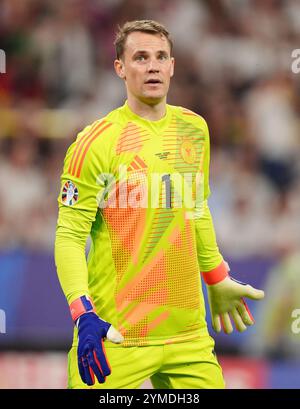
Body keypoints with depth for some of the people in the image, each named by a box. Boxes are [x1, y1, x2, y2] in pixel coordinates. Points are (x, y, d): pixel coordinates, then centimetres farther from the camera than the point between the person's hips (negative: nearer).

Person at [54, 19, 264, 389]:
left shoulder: (194, 129, 9)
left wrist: (218, 280, 25)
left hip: (187, 328, 5)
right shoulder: (97, 141, -9)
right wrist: (84, 314, -21)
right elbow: (69, 235, -10)